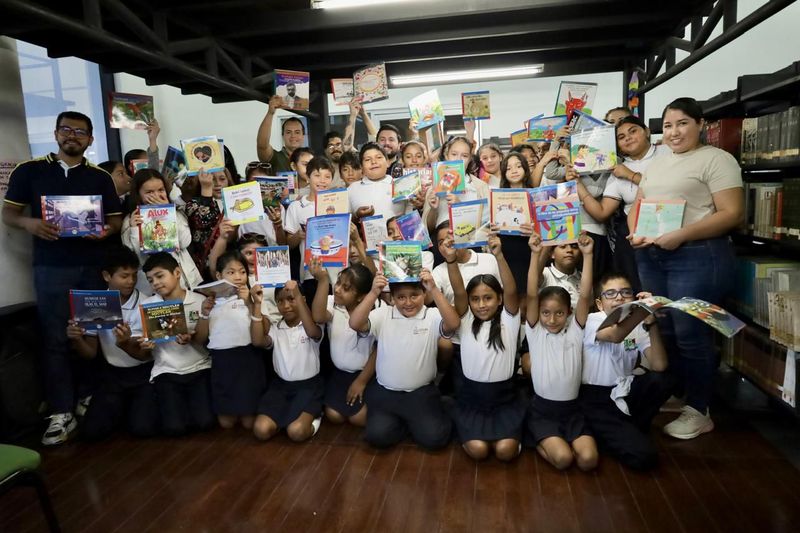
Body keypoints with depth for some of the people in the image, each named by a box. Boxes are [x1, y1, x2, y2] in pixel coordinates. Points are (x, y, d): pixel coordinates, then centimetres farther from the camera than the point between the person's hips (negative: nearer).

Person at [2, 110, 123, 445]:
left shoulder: (101, 177, 9)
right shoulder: (29, 170, 6)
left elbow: (116, 218, 10)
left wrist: (107, 230, -13)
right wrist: (28, 223, -15)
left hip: (95, 266, 2)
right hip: (51, 267, -1)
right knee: (55, 339, -1)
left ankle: (92, 397, 22)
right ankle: (62, 412, 5)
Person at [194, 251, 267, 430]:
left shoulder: (252, 301, -4)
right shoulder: (211, 301, 5)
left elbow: (258, 340, -13)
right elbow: (199, 340, 6)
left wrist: (254, 306, -20)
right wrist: (204, 314, -10)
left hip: (248, 360, -3)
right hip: (221, 362, 3)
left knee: (249, 422, 3)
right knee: (226, 422, 8)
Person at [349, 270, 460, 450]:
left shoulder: (433, 316, -6)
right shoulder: (383, 315, -3)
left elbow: (454, 324, -28)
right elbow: (355, 324, -18)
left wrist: (434, 289, -33)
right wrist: (373, 293, -28)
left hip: (422, 392, -1)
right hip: (385, 391, 1)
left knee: (435, 438, -16)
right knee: (378, 435, -17)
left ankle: (414, 420, 18)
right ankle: (399, 421, 16)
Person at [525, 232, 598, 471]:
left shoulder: (575, 331, 0)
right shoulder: (535, 332, -4)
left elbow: (585, 295, -12)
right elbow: (531, 295, -16)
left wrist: (587, 255, -18)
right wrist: (535, 254, -24)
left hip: (571, 408, 2)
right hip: (542, 408, -2)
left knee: (588, 459, -18)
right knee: (563, 458, -23)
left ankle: (552, 441, 11)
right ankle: (541, 441, 9)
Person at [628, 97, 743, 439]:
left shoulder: (716, 159, -4)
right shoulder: (656, 164, 17)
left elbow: (732, 214, -13)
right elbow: (637, 206, 19)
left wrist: (680, 235, -22)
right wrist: (634, 233, -3)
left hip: (696, 256, -7)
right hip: (649, 256, 7)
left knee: (690, 334, -2)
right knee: (663, 331, 13)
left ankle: (698, 412, 14)